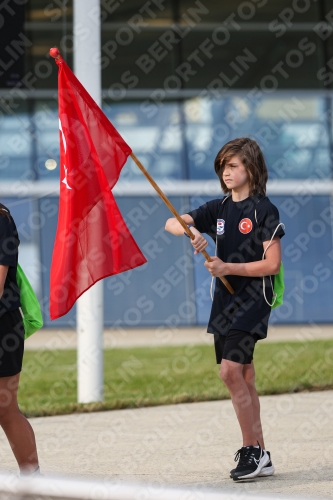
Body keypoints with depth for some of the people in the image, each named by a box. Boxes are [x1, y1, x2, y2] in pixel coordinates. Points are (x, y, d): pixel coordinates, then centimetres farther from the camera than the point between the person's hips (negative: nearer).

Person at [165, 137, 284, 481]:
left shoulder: (264, 210, -8)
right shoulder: (219, 208, 12)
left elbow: (272, 263, -12)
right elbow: (171, 224, 5)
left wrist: (228, 268, -18)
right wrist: (190, 231, -17)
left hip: (252, 300, -7)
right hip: (224, 301, 7)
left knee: (231, 370, -18)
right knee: (243, 377, 8)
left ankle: (252, 449, -11)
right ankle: (260, 457, 13)